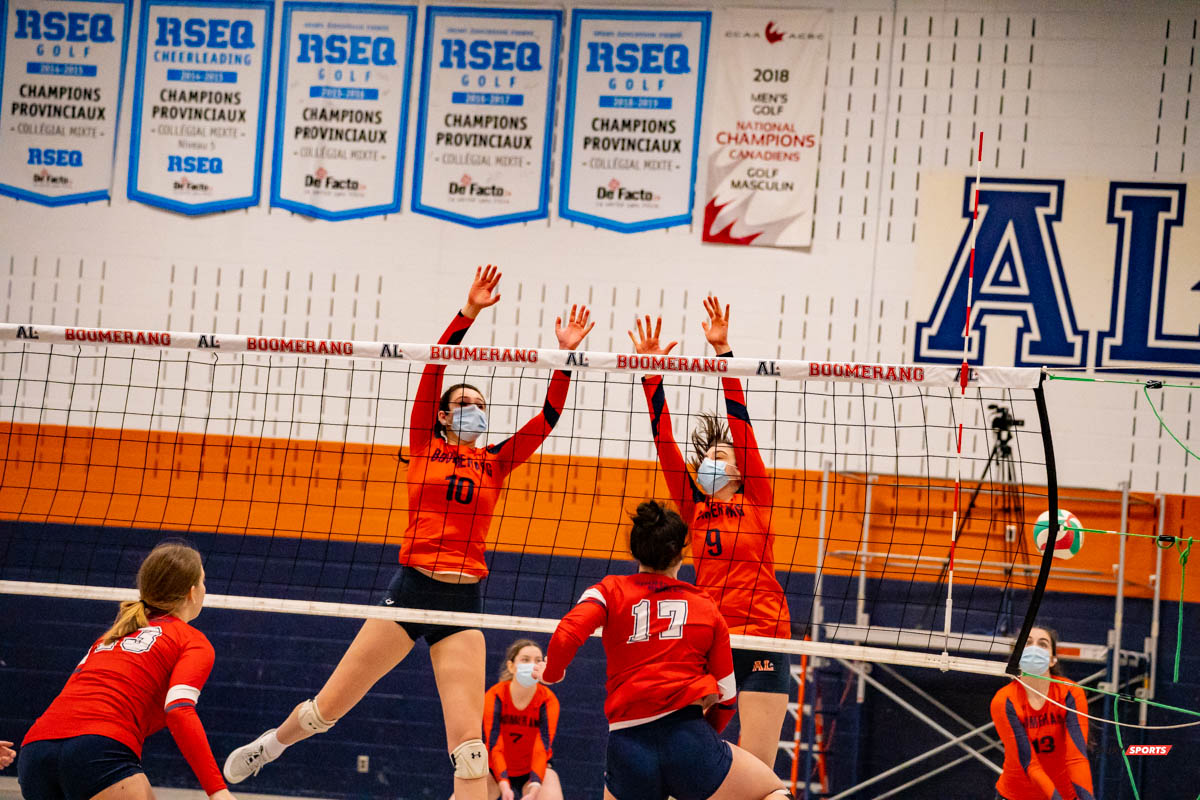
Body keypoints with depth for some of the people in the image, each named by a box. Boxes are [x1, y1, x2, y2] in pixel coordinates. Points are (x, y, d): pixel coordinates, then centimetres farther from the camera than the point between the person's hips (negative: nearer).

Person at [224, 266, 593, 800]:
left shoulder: (496, 462, 11)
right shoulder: (425, 446, 6)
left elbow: (548, 418, 4)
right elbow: (433, 371, -4)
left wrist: (565, 356, -6)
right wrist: (467, 314, -12)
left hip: (464, 600, 1)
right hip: (411, 588, -1)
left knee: (468, 742, -7)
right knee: (328, 707, 6)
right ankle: (267, 746, 35)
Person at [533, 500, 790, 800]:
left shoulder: (611, 591, 8)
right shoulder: (706, 606, 12)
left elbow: (565, 636, -10)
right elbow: (727, 695, 14)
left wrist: (550, 672, 11)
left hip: (626, 745, 1)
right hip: (686, 733, -1)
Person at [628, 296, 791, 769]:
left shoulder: (757, 501, 3)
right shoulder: (694, 510, 11)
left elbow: (740, 422, -4)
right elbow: (664, 441, 6)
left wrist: (723, 351, -10)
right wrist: (651, 374, 0)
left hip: (762, 642, -3)